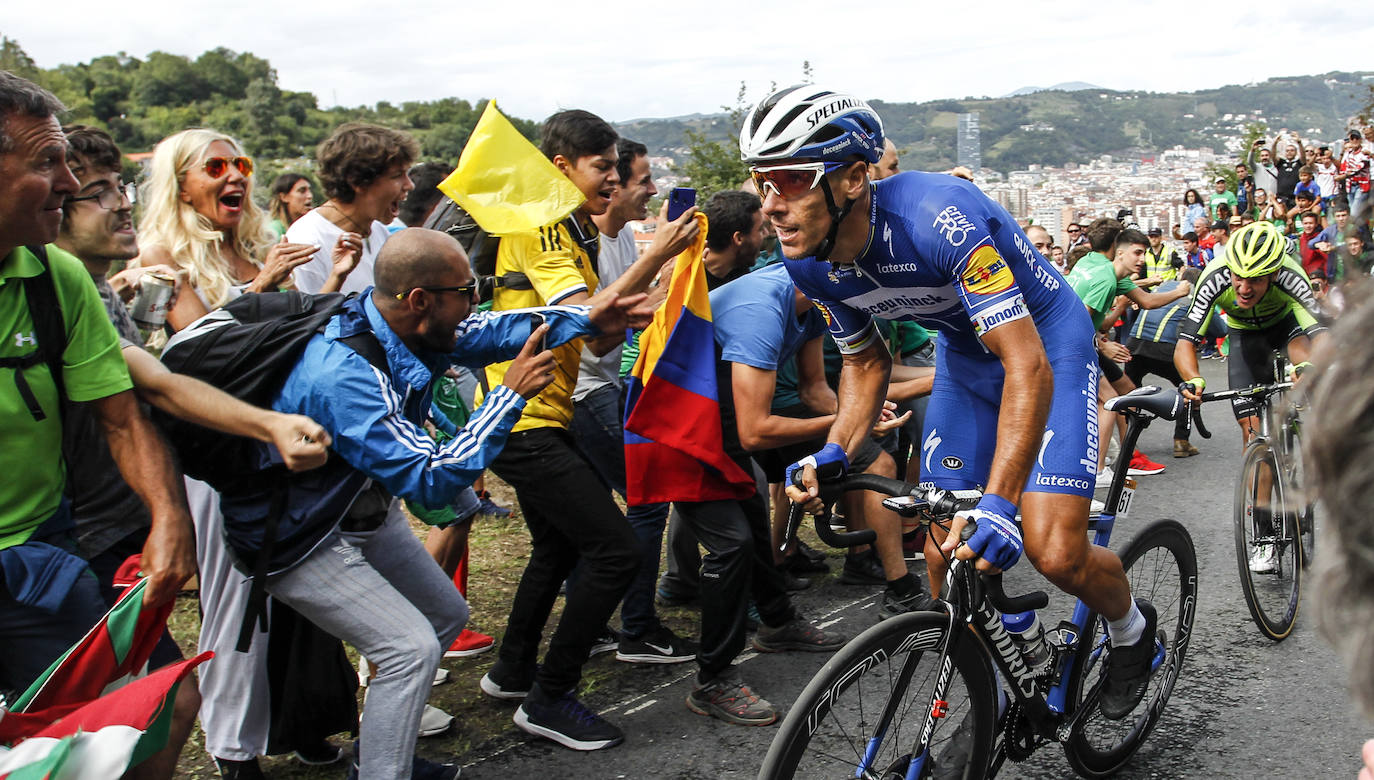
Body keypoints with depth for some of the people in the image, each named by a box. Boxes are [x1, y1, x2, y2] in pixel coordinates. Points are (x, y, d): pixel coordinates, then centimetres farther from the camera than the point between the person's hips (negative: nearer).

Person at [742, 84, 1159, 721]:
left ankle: (1131, 628, 19)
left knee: (1056, 554, -16)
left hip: (1044, 342, -6)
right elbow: (865, 361, 2)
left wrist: (999, 503, -47)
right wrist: (835, 451, -16)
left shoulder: (938, 217, -37)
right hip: (963, 353, 6)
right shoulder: (809, 261, -16)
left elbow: (1026, 364, -39)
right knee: (944, 558, 2)